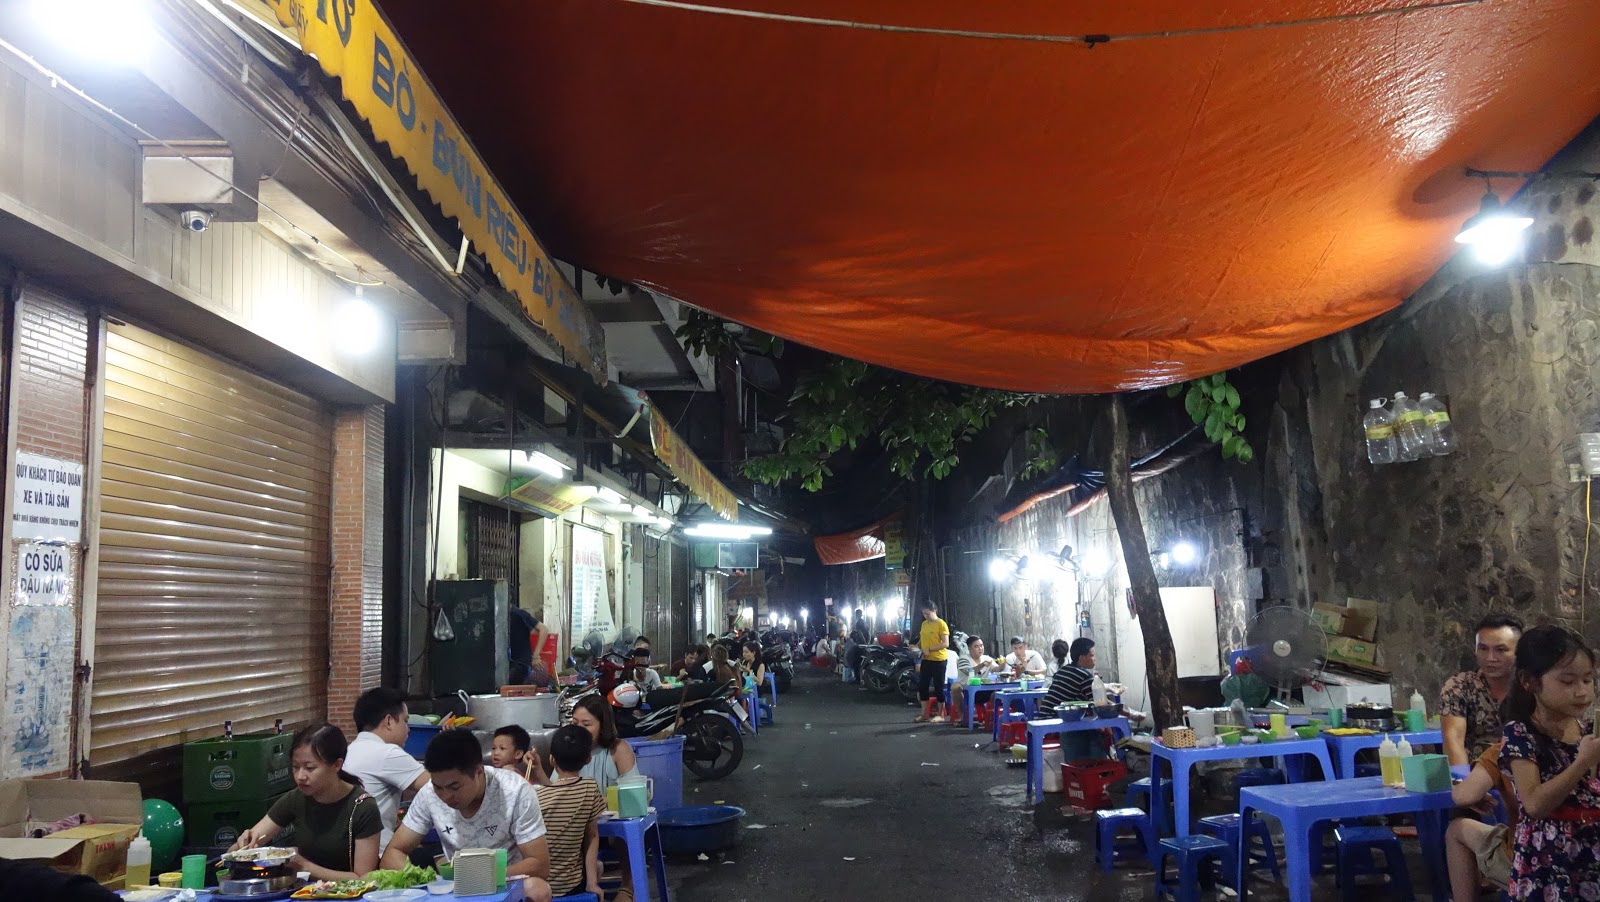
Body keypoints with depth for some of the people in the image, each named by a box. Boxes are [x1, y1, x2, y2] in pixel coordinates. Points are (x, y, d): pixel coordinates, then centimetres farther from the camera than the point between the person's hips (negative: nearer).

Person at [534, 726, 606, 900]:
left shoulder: (536, 797, -14)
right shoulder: (590, 789, -10)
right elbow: (592, 837, -4)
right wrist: (592, 882, 1)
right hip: (571, 884, 1)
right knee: (595, 865, 32)